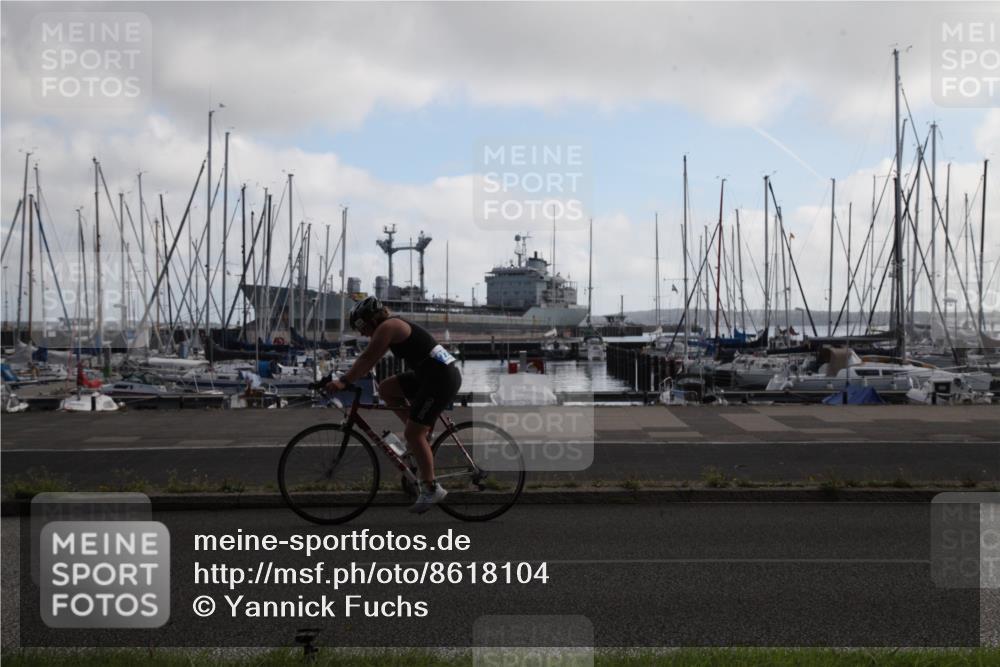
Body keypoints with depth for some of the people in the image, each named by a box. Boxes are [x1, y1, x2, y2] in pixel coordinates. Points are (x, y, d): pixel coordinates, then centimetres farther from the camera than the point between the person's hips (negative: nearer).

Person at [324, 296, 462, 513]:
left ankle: (431, 489, -3)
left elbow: (367, 359, -19)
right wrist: (347, 379, 20)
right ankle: (421, 432, 13)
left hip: (442, 377, -10)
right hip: (429, 375, 10)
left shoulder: (387, 327, -10)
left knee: (412, 434, -8)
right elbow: (368, 360, 23)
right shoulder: (394, 326, 19)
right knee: (385, 388, 11)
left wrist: (343, 381, -20)